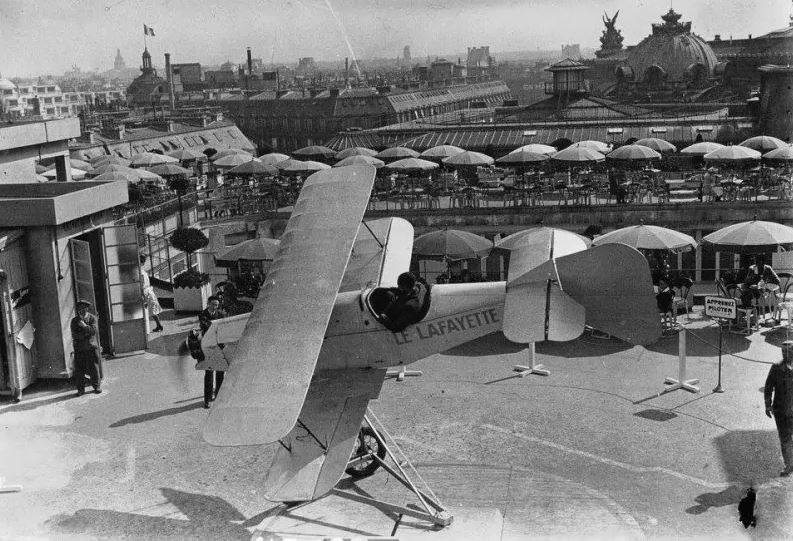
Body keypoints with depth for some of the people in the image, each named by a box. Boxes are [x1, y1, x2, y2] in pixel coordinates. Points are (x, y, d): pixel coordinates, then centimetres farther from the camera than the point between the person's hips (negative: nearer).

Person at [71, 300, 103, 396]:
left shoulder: (92, 318, 4)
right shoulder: (74, 320, 5)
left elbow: (94, 330, -10)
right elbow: (74, 335, -5)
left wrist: (84, 325, -16)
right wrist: (86, 333, -12)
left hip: (91, 346, -1)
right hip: (79, 348, 1)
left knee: (94, 367, 2)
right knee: (79, 369, -1)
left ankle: (97, 386, 14)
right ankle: (80, 389, 7)